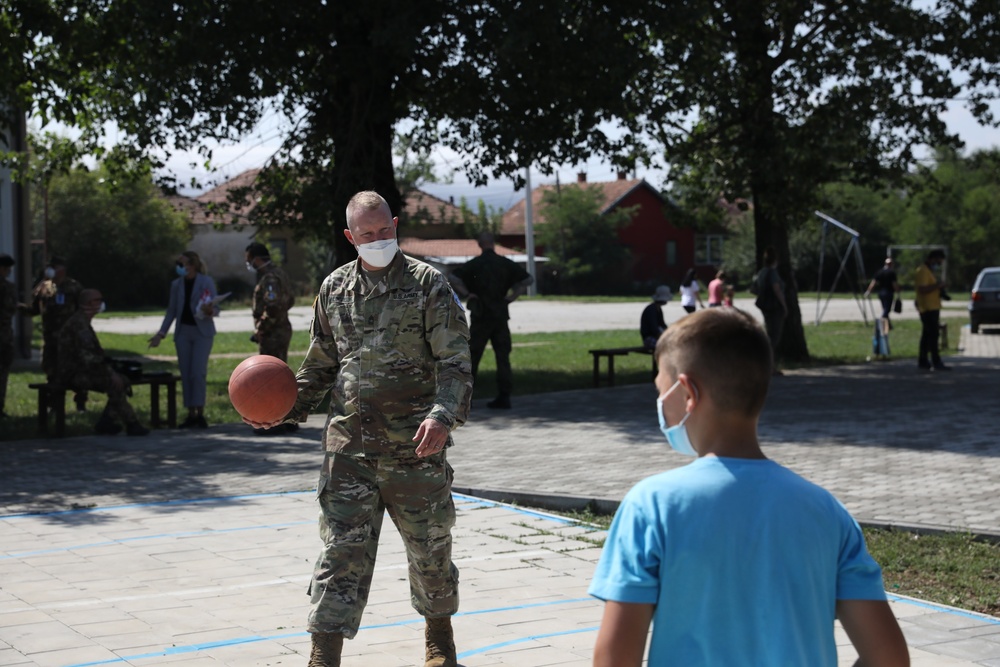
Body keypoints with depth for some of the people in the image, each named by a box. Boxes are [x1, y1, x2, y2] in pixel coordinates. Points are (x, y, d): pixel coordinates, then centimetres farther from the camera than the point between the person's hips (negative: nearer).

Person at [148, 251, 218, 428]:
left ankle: (200, 414, -9)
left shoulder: (207, 282, -4)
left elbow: (216, 309, -7)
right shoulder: (176, 284, 9)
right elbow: (172, 311, 15)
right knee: (185, 373, 1)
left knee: (198, 372, -13)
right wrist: (161, 333, 8)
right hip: (183, 332, 5)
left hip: (202, 332, -4)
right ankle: (191, 415, 6)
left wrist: (210, 310, -30)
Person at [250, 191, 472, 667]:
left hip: (415, 446, -2)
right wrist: (288, 409, 5)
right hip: (349, 446, 2)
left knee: (430, 547, 12)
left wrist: (444, 414, -23)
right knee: (341, 550, -4)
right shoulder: (334, 289, 10)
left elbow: (454, 360, -7)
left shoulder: (428, 284, -2)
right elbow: (320, 365, 20)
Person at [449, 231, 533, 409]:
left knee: (473, 356, 5)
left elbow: (453, 279, -16)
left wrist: (468, 294, -7)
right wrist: (512, 297, 3)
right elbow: (527, 279, 2)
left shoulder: (474, 264, -2)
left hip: (481, 316, -2)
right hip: (500, 314, 2)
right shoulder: (505, 264, 4)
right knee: (502, 356, 5)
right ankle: (504, 397, 2)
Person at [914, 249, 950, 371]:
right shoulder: (923, 271, -15)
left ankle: (923, 362, 15)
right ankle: (936, 362, -13)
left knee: (927, 335, 12)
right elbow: (922, 289, -25)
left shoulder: (928, 271, 19)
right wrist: (937, 285, -19)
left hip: (931, 308, 11)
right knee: (933, 335, -12)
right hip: (928, 309, -11)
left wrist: (938, 287, 12)